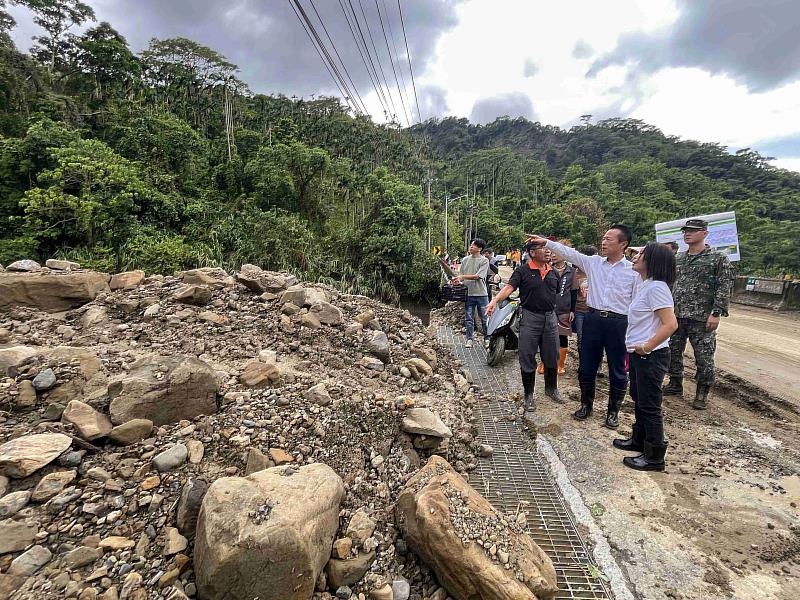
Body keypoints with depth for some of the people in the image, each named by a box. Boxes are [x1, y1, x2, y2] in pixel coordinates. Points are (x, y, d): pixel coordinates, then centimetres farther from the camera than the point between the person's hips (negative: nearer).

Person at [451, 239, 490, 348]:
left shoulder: (484, 260, -4)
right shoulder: (465, 260, 11)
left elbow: (478, 276, -14)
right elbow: (460, 276, 11)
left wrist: (463, 276, -18)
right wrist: (456, 280, -10)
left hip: (481, 294, -3)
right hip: (468, 293, 4)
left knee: (484, 318, 5)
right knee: (468, 318, 7)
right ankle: (469, 339, 18)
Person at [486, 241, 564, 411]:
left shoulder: (553, 272, 10)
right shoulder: (523, 270, -7)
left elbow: (558, 294, 16)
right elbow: (510, 287, -21)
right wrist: (495, 300, -38)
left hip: (550, 317, 5)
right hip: (530, 318, -5)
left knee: (552, 357, 15)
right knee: (527, 359, 3)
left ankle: (551, 388, 37)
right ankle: (529, 394, 18)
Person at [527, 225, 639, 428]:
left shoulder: (633, 270, -3)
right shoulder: (593, 262, 6)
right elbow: (569, 253, 1)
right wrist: (546, 242, -8)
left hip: (618, 322, -3)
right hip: (593, 318, 3)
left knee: (617, 370, 9)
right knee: (586, 366, 11)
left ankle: (613, 411, 28)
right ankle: (586, 404, 31)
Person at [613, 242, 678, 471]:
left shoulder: (656, 287, -20)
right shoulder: (645, 285, 10)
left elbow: (670, 324, -27)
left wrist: (647, 346, -21)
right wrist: (636, 346, 12)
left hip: (651, 356, -10)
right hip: (638, 354, 10)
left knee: (649, 405, 2)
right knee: (638, 399, 22)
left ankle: (654, 457, 16)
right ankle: (639, 439, 38)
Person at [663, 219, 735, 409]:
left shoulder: (718, 258, -3)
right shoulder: (677, 258, 12)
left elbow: (725, 287, -8)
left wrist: (717, 313, -16)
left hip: (702, 318, -5)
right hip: (676, 315, 5)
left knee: (704, 357, 2)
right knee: (672, 351, 11)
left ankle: (702, 393, 17)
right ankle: (675, 385, 27)